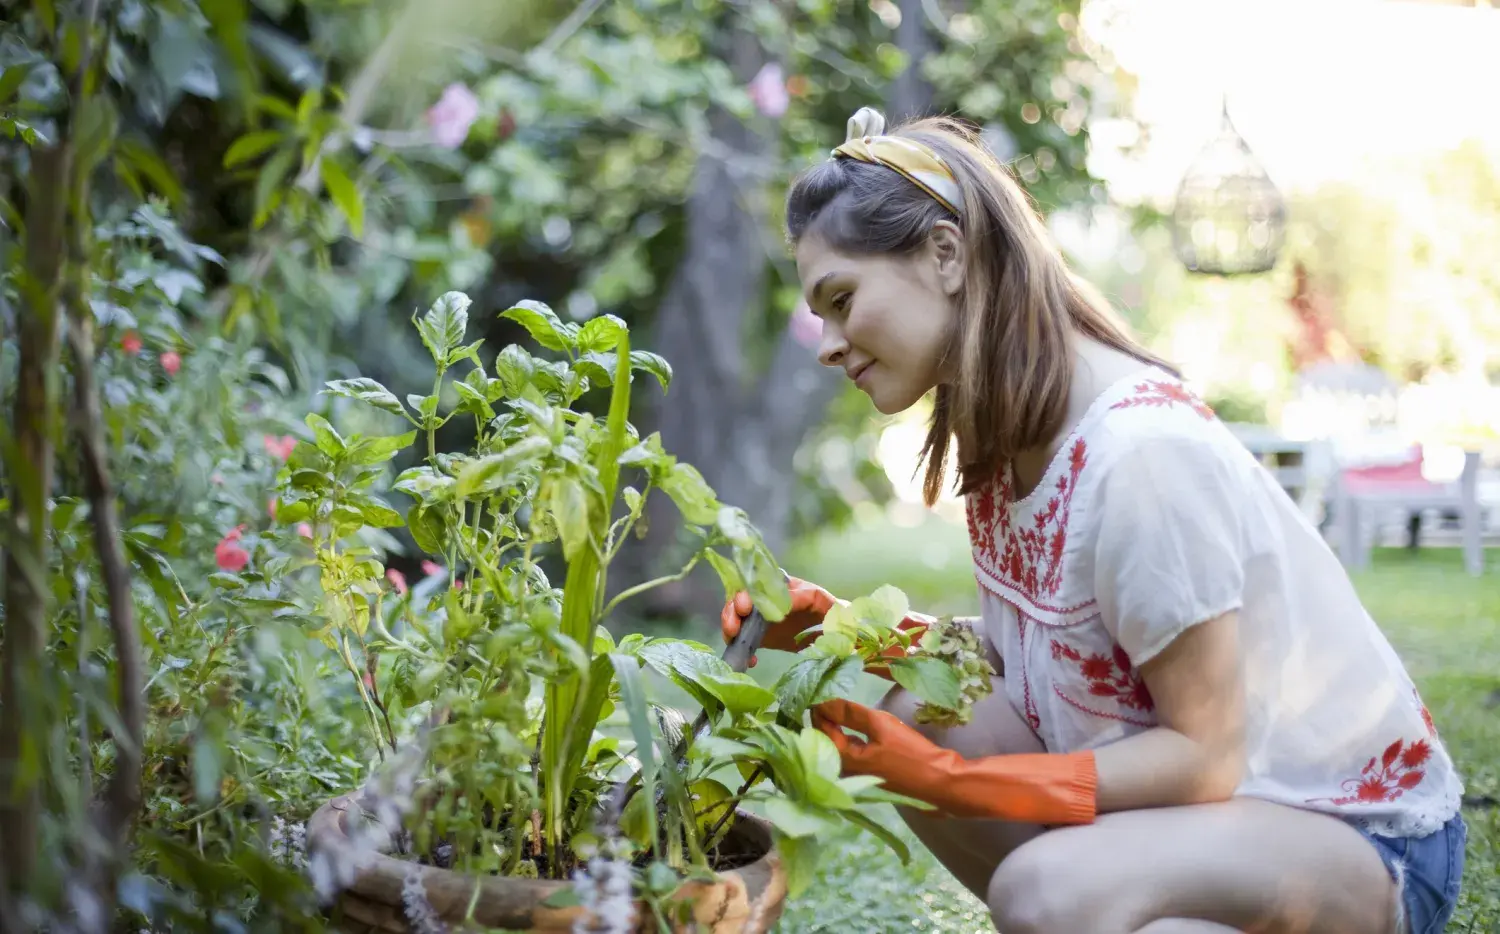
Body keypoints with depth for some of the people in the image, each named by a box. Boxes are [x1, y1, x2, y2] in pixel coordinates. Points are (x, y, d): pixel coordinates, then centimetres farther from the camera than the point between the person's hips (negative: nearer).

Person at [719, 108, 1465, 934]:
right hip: (1192, 777, 8)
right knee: (916, 715, -9)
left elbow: (1206, 758, -24)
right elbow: (1019, 646, 5)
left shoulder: (1142, 444, -27)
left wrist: (945, 778, -28)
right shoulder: (1000, 434, -2)